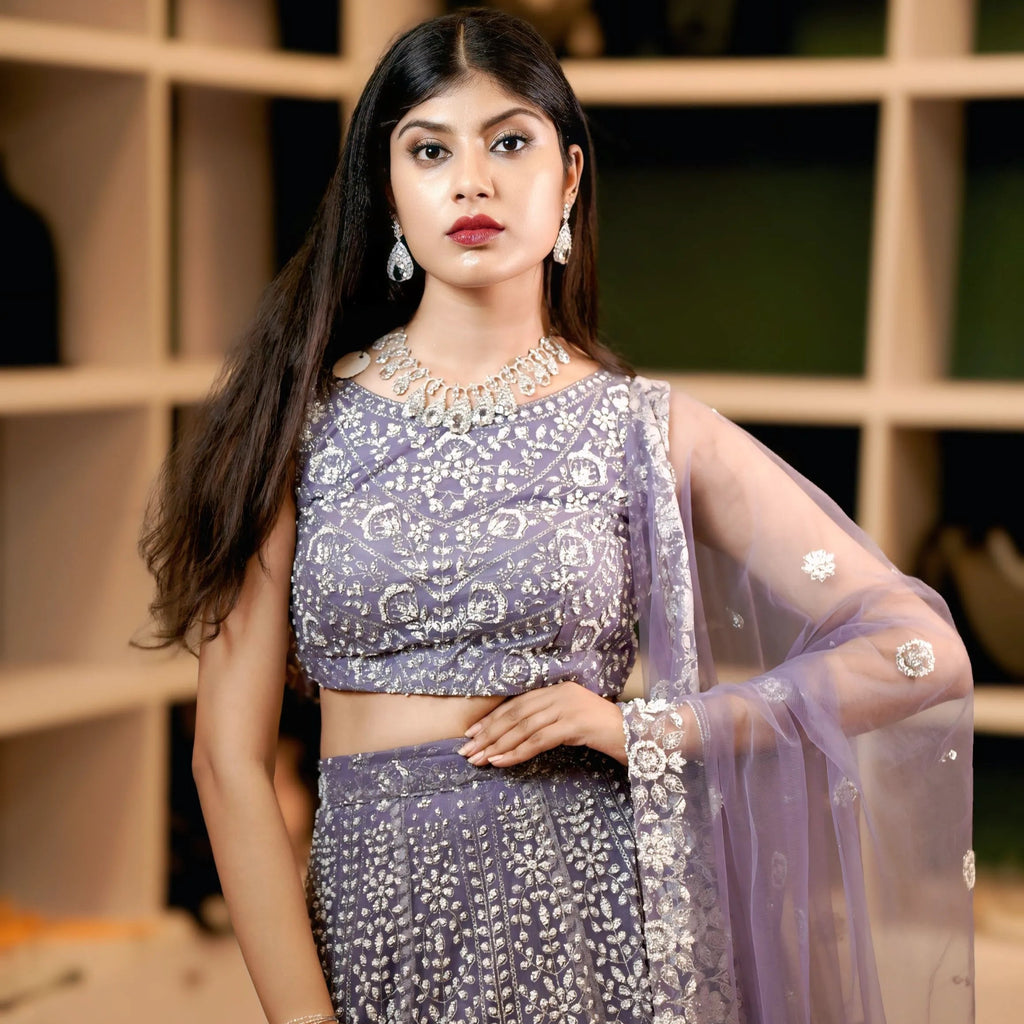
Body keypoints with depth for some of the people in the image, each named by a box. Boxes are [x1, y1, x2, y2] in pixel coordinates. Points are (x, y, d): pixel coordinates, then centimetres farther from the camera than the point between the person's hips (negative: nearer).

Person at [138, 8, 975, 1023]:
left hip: (594, 930, 0)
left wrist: (644, 729, -11)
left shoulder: (651, 428, -1)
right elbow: (232, 754, -3)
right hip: (369, 928, 1)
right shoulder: (300, 417, 0)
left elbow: (923, 653, -3)